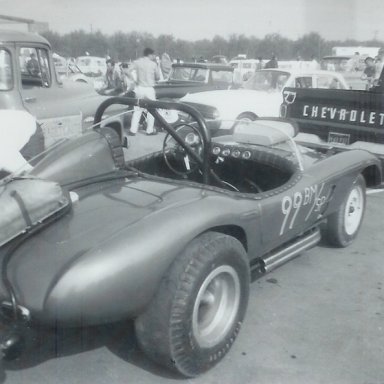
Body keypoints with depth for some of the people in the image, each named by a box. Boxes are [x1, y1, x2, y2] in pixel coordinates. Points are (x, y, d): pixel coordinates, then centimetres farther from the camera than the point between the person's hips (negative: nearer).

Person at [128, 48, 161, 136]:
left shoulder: (137, 62, 1)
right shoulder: (153, 64, -4)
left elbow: (129, 71, -8)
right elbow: (158, 77, 2)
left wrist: (135, 81, 1)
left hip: (139, 88, 3)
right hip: (149, 89, -3)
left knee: (137, 110, 12)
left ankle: (133, 130, 9)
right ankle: (150, 130, 12)